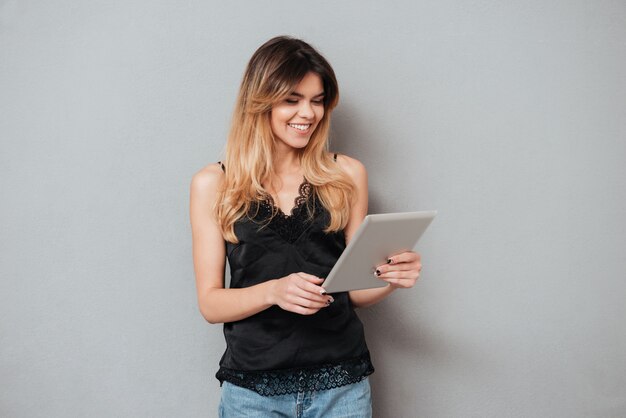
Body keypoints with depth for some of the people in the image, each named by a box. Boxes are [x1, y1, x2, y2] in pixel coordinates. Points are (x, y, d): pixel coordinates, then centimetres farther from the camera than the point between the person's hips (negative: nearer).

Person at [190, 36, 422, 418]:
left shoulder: (347, 174, 1)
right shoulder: (214, 184, -3)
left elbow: (355, 292, 6)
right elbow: (210, 303, -4)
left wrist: (390, 279, -14)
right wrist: (273, 291, -21)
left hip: (341, 384, 2)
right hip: (253, 386, -1)